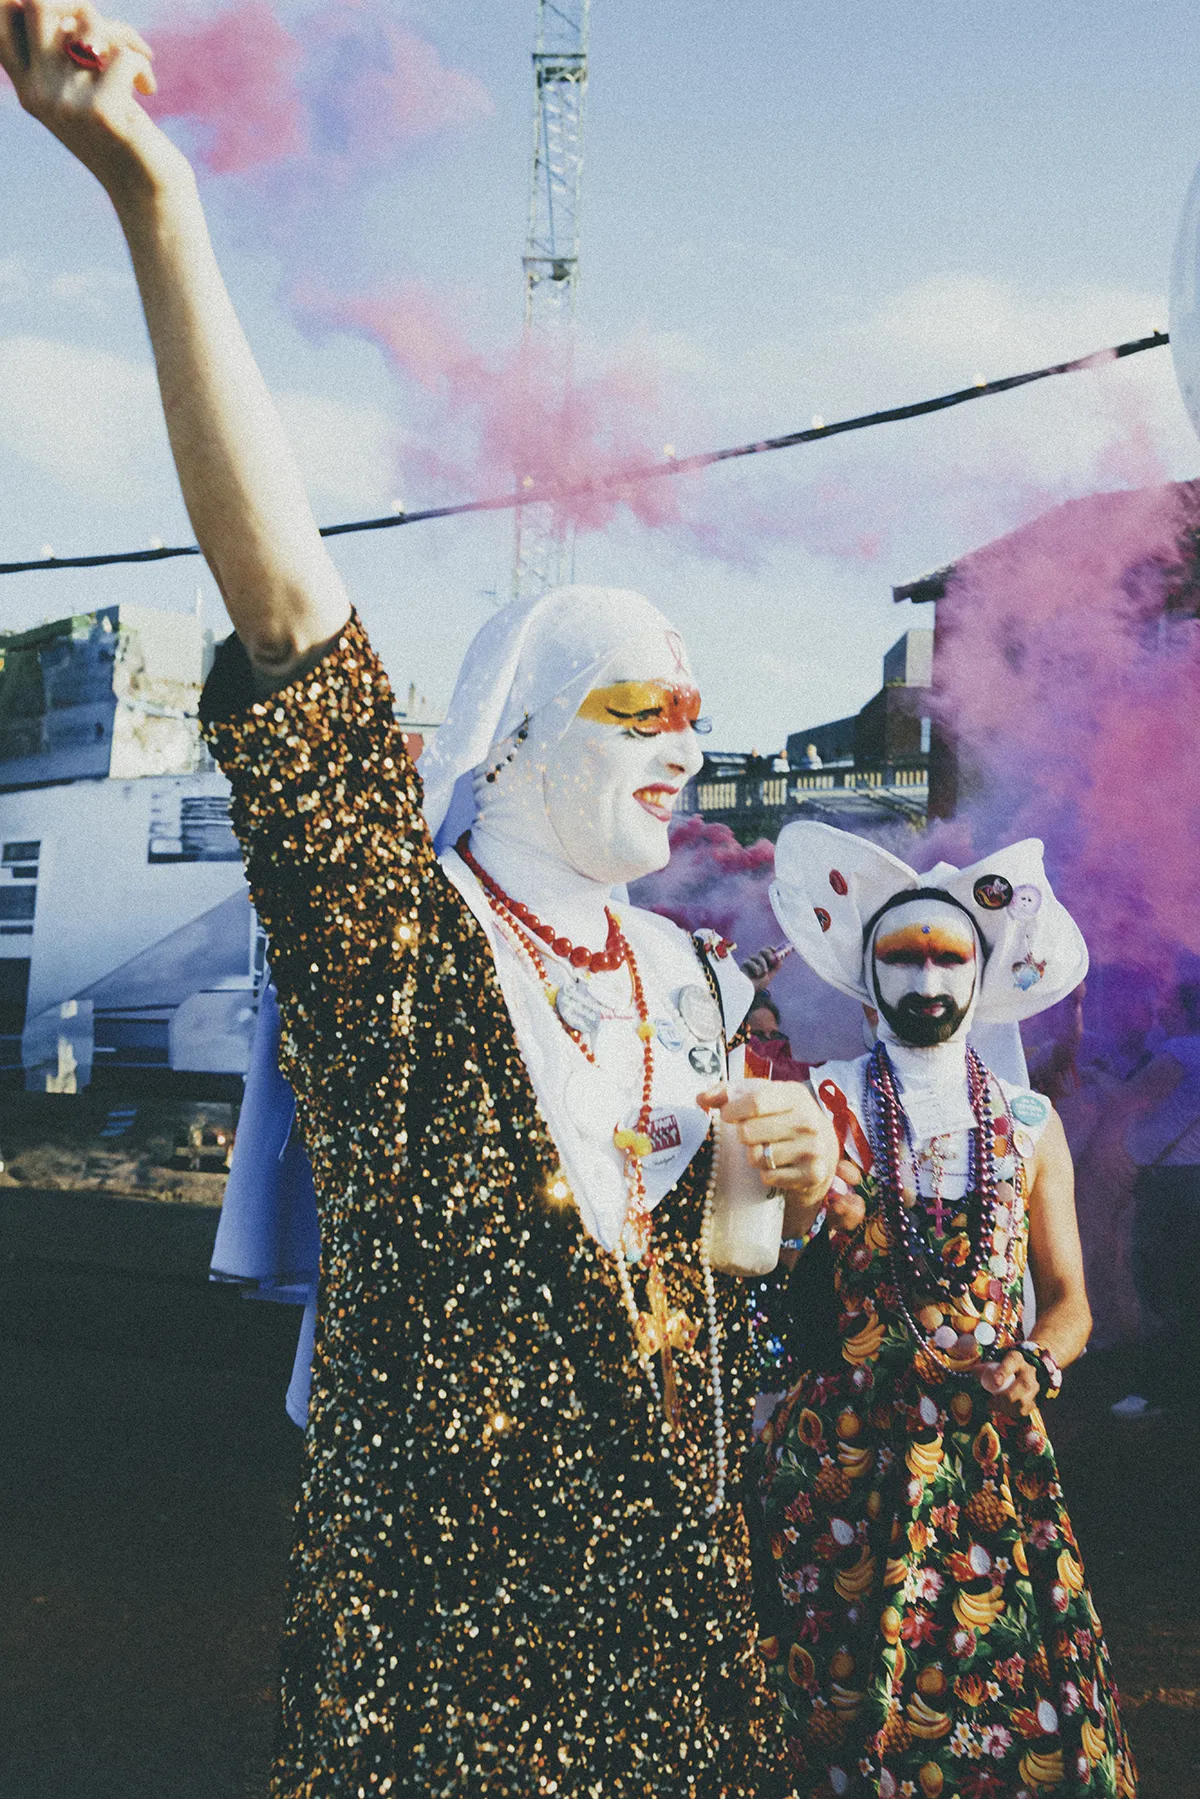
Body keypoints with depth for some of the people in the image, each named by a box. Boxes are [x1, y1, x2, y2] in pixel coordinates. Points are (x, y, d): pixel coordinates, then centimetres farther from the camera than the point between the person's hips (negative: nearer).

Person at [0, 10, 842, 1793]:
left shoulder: (694, 980, 9)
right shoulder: (401, 933, -10)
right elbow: (293, 613, -23)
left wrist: (798, 1160, -3)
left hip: (670, 1577, 6)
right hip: (438, 1594, -5)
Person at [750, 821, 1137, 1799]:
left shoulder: (1030, 1126, 8)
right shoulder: (821, 1108, 0)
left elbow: (1068, 1300, 13)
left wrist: (1034, 1366, -6)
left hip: (993, 1454, 2)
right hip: (846, 1452, -2)